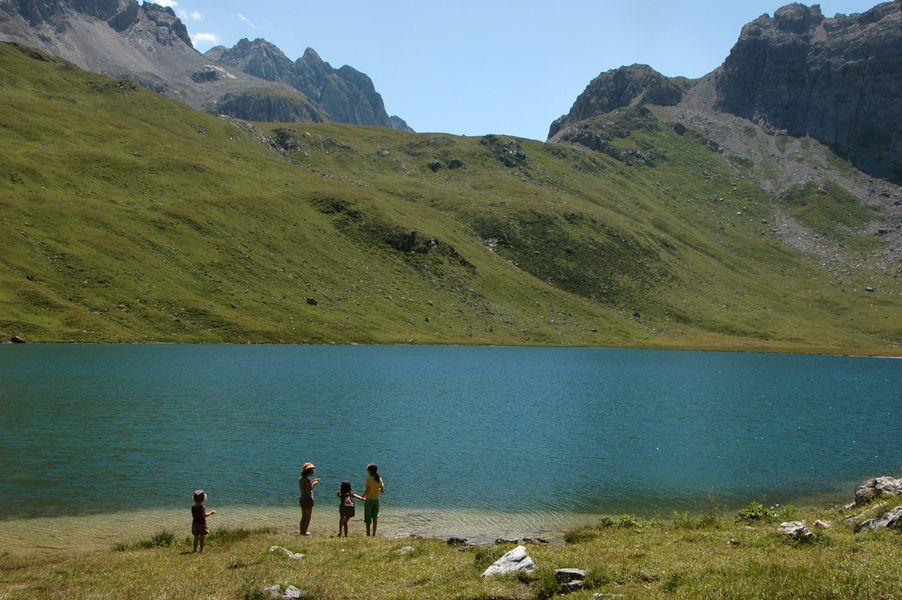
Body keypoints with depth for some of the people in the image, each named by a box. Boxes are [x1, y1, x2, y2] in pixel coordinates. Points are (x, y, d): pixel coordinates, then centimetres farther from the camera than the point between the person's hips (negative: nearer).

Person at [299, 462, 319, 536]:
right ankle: (304, 532, 1)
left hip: (302, 499, 9)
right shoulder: (306, 480, -19)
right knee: (308, 517, 0)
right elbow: (308, 490, -24)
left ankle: (302, 531, 21)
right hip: (308, 499, -9)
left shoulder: (301, 479, 9)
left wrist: (312, 482, 18)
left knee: (303, 517, 17)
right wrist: (314, 484, -13)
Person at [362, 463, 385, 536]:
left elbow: (368, 490, -20)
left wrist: (363, 496, -8)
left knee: (367, 519, 2)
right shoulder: (379, 479, 4)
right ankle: (374, 533, 6)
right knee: (375, 517, 9)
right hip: (376, 500, 5)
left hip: (369, 499, -5)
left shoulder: (369, 479, -13)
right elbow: (382, 490, 7)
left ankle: (368, 534, 2)